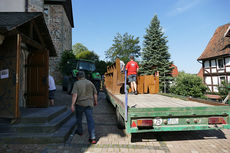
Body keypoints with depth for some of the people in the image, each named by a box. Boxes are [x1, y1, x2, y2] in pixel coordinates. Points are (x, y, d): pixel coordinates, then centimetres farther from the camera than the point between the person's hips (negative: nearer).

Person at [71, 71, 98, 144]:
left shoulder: (77, 83, -5)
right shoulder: (90, 83, 6)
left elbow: (74, 95, -15)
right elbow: (95, 93, 9)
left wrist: (72, 104, -15)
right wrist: (95, 101, 22)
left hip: (79, 104, -2)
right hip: (89, 104, 2)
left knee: (79, 118, 21)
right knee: (90, 119, -1)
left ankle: (80, 131, 41)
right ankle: (92, 137, -6)